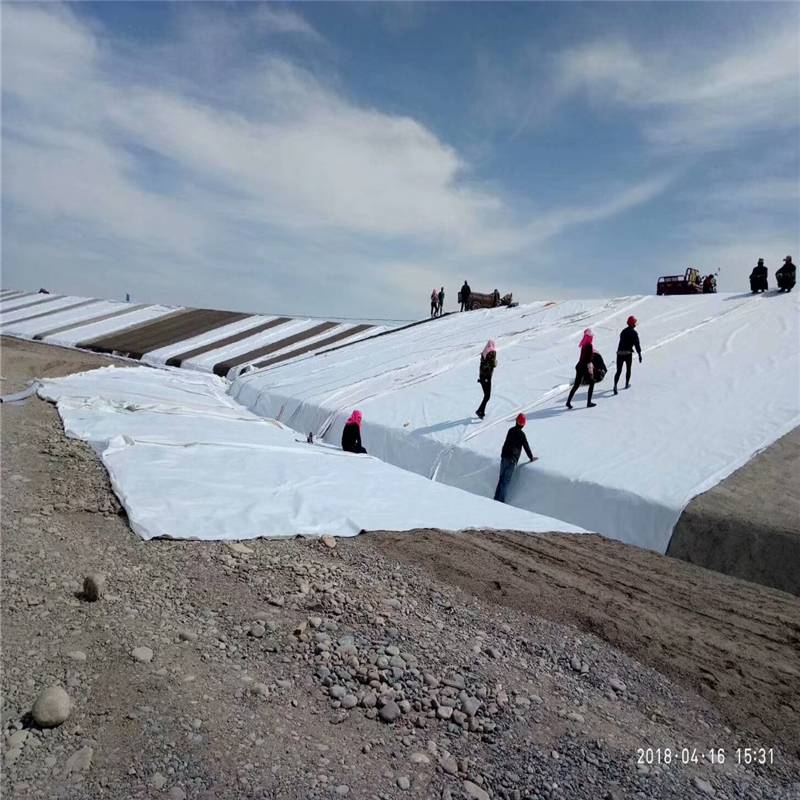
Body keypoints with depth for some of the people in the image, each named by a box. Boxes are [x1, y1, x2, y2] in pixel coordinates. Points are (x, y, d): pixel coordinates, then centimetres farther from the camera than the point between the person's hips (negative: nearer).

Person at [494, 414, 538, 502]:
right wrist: (532, 458, 9)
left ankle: (496, 498, 12)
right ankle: (501, 500, -4)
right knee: (506, 480, -3)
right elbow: (526, 447, -4)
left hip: (504, 456, 6)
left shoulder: (510, 430, 9)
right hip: (512, 459, -6)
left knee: (501, 478, 13)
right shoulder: (521, 434, -10)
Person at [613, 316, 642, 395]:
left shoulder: (623, 331, 15)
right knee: (628, 369, 19)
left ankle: (615, 385, -19)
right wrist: (639, 354, -5)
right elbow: (637, 344, -9)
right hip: (628, 353, -3)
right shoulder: (634, 333, -3)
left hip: (619, 353, 3)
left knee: (618, 371, 0)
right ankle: (627, 384, 30)